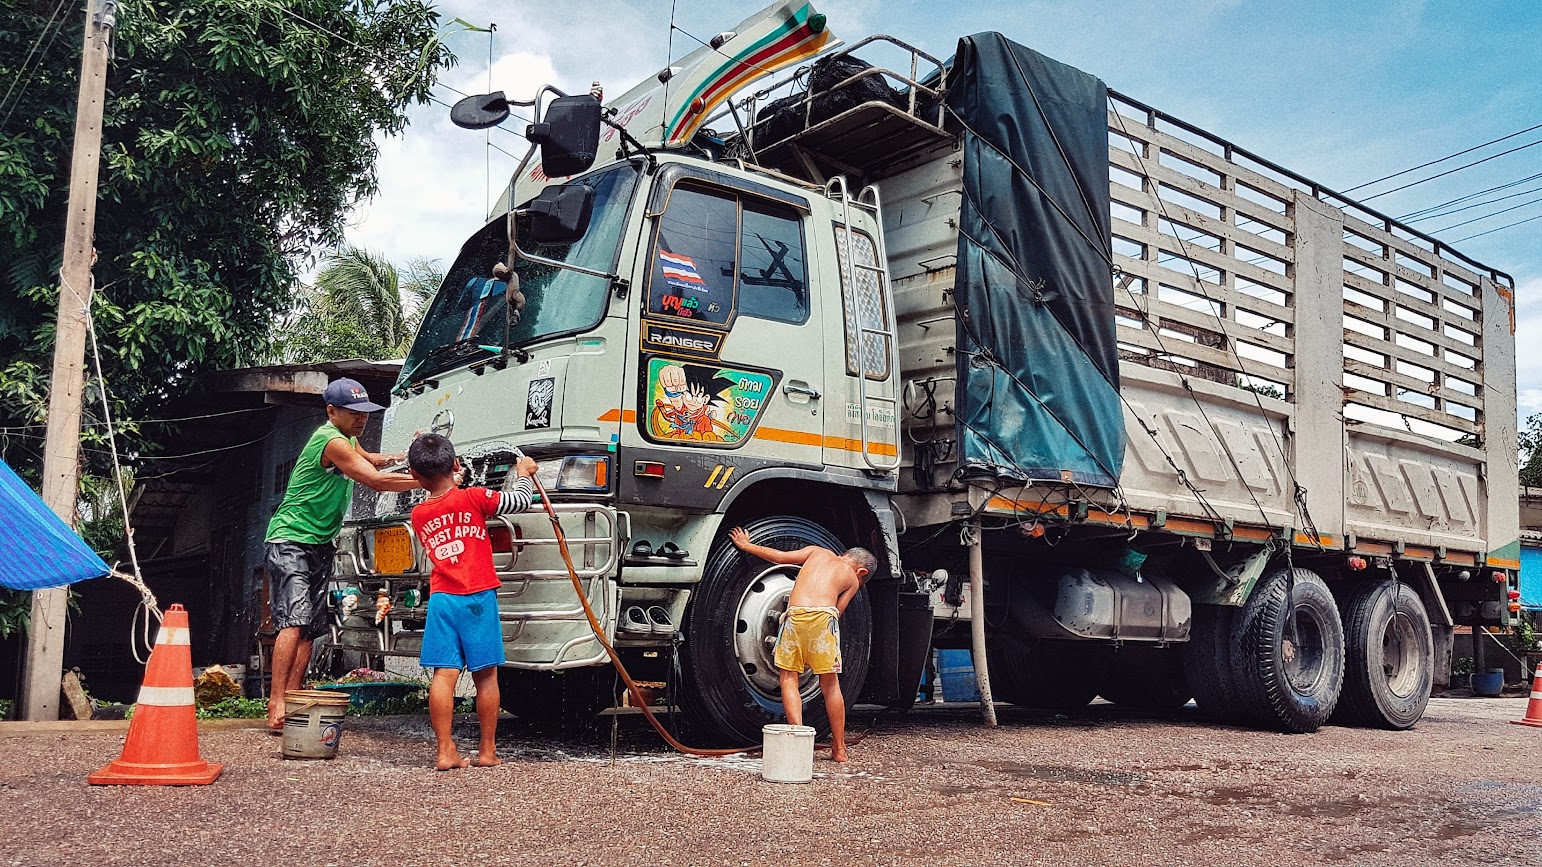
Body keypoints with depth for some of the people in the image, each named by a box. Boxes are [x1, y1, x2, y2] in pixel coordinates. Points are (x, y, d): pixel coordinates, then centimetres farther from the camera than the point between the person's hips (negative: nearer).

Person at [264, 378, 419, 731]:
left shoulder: (348, 438, 11)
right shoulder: (331, 441, -19)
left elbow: (367, 460, 33)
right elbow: (374, 481, -25)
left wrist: (399, 457, 13)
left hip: (321, 544, 9)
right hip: (291, 540, -9)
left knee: (310, 629, 4)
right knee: (293, 622, -19)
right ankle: (276, 705, -20)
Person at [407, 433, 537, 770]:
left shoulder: (418, 515, 9)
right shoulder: (474, 498, -2)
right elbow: (521, 501, 4)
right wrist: (523, 473, 23)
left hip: (441, 598, 2)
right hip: (479, 597, -2)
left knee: (444, 674, 1)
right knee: (486, 675, 7)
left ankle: (446, 752, -2)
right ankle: (488, 751, 13)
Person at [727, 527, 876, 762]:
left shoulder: (817, 551, 27)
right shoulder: (852, 580, 25)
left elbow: (781, 556, 20)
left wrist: (746, 545, 31)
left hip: (795, 615, 0)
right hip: (824, 615, 0)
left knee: (789, 678, 11)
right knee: (830, 685, 13)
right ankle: (839, 749, 20)